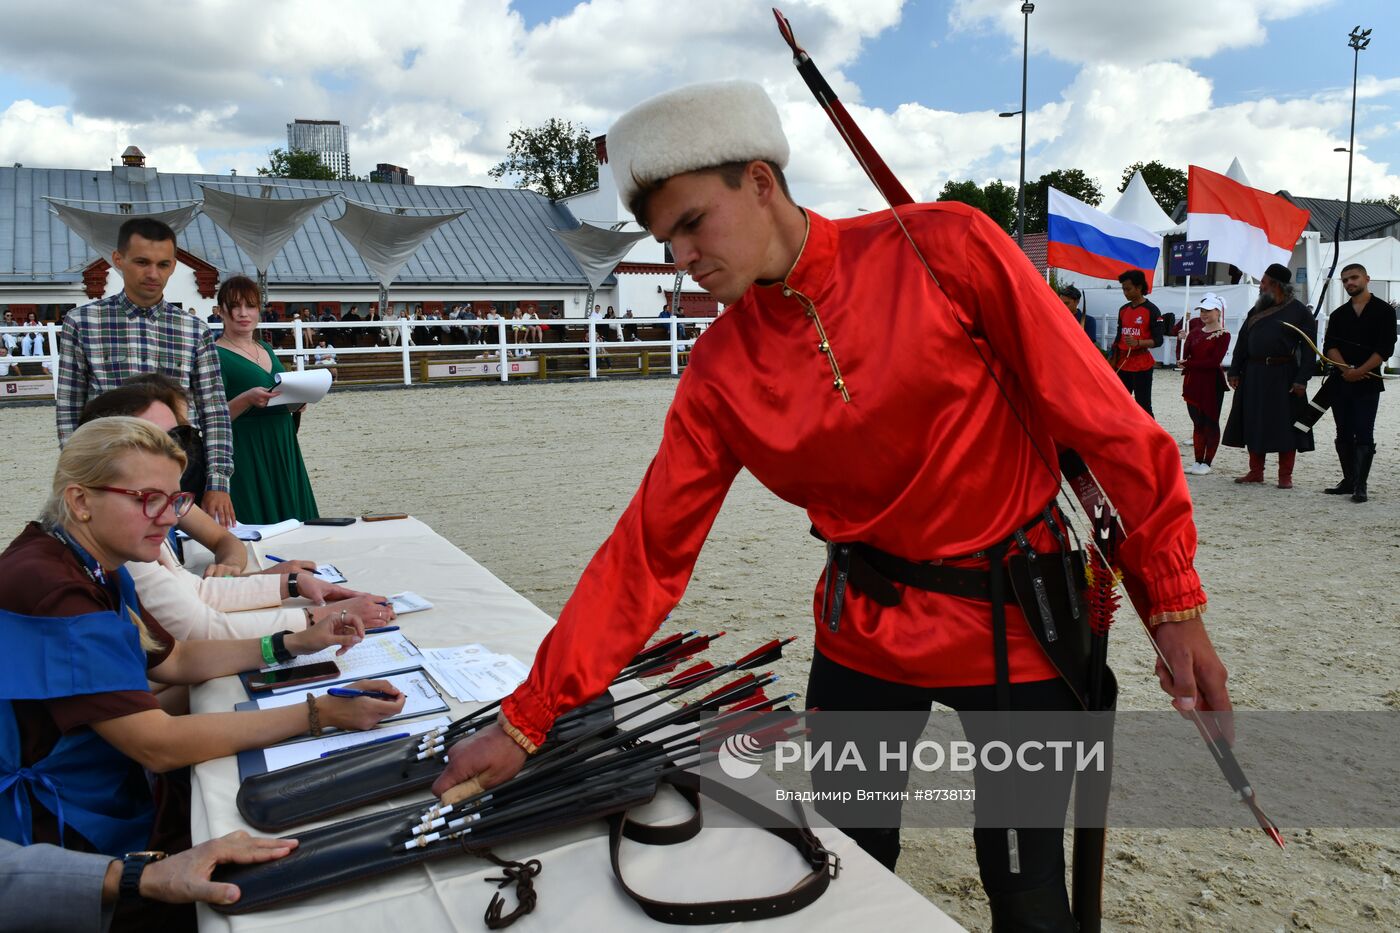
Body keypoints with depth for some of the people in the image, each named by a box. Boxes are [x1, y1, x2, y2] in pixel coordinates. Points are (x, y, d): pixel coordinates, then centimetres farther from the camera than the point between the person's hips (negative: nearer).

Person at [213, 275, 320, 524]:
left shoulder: (266, 349, 15)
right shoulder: (216, 356, -7)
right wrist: (246, 399, -26)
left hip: (282, 450, 7)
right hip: (245, 454, -7)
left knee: (290, 519, 9)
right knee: (253, 530, -5)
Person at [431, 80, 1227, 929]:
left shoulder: (943, 249, -14)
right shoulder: (719, 374, -6)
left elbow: (1100, 414, -10)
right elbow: (647, 552, -5)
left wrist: (1175, 602, -8)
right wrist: (527, 720, -6)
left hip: (1015, 620, -2)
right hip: (865, 631, 3)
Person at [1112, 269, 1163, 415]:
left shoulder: (1151, 310, -8)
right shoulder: (1123, 310, 11)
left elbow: (1158, 340, -11)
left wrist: (1138, 342, -28)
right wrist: (1113, 362, 11)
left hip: (1142, 366, -6)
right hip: (1123, 365, 6)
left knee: (1143, 405, -4)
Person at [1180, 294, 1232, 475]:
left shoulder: (1223, 335, -8)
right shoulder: (1195, 329, 10)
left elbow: (1214, 361, -17)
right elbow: (1185, 354, 2)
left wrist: (1189, 364, -17)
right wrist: (1184, 339, -14)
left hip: (1212, 383, -5)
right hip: (1193, 382, 5)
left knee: (1211, 422, 3)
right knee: (1197, 423, 10)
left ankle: (1206, 463, 9)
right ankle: (1197, 461, 17)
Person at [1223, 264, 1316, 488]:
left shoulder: (1299, 312, -2)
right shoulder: (1257, 310, 12)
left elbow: (1308, 348, -7)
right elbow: (1242, 342, 13)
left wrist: (1302, 379, -14)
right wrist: (1234, 371, 5)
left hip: (1283, 376, -5)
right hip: (1254, 375, 5)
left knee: (1285, 425, -1)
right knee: (1253, 424, 7)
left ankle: (1285, 476, 6)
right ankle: (1256, 472, 17)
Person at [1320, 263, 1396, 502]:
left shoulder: (1384, 311, 2)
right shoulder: (1339, 315, 14)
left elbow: (1385, 349, -7)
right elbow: (1329, 346, 2)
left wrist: (1360, 371, -15)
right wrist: (1345, 368, -14)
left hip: (1367, 383, -4)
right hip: (1341, 382, 5)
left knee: (1364, 436, -7)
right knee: (1344, 435, 8)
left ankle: (1360, 487, -8)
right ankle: (1348, 481, 17)